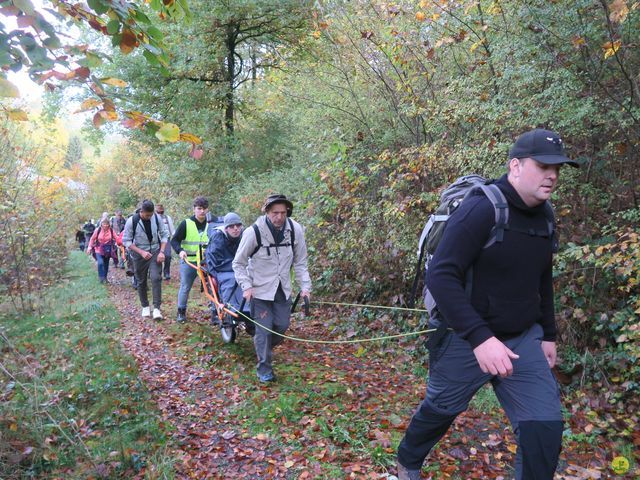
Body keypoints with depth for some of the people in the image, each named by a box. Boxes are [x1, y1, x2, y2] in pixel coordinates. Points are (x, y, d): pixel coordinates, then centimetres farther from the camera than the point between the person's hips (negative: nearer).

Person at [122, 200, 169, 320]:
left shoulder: (156, 218, -9)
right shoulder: (131, 221, -16)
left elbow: (164, 234, 1)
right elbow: (126, 241, -11)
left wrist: (161, 251, -9)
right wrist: (141, 252, -20)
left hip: (155, 252, 1)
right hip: (139, 254, -1)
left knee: (156, 278, -14)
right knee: (141, 282, 9)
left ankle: (156, 308, -10)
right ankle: (145, 307, 26)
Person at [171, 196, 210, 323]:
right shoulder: (186, 224, -6)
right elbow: (175, 240, -4)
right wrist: (180, 250, -22)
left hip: (206, 261, 2)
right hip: (189, 261, -2)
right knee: (185, 287, 7)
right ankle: (181, 312, 24)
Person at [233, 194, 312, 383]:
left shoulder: (295, 230, -12)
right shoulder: (253, 232, -20)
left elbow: (300, 262, 0)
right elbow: (238, 263, -7)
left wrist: (305, 285, -8)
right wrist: (246, 286, -17)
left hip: (283, 289, 4)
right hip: (260, 289, -3)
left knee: (282, 325, 9)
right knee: (264, 329, -1)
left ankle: (264, 348, 39)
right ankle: (264, 368, 18)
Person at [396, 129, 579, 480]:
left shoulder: (543, 216, 3)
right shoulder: (481, 209, -22)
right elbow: (440, 276, -28)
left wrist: (548, 333, 18)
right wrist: (480, 337, -33)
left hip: (522, 339, 6)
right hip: (465, 340, -6)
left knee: (545, 425, -2)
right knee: (439, 412, 15)